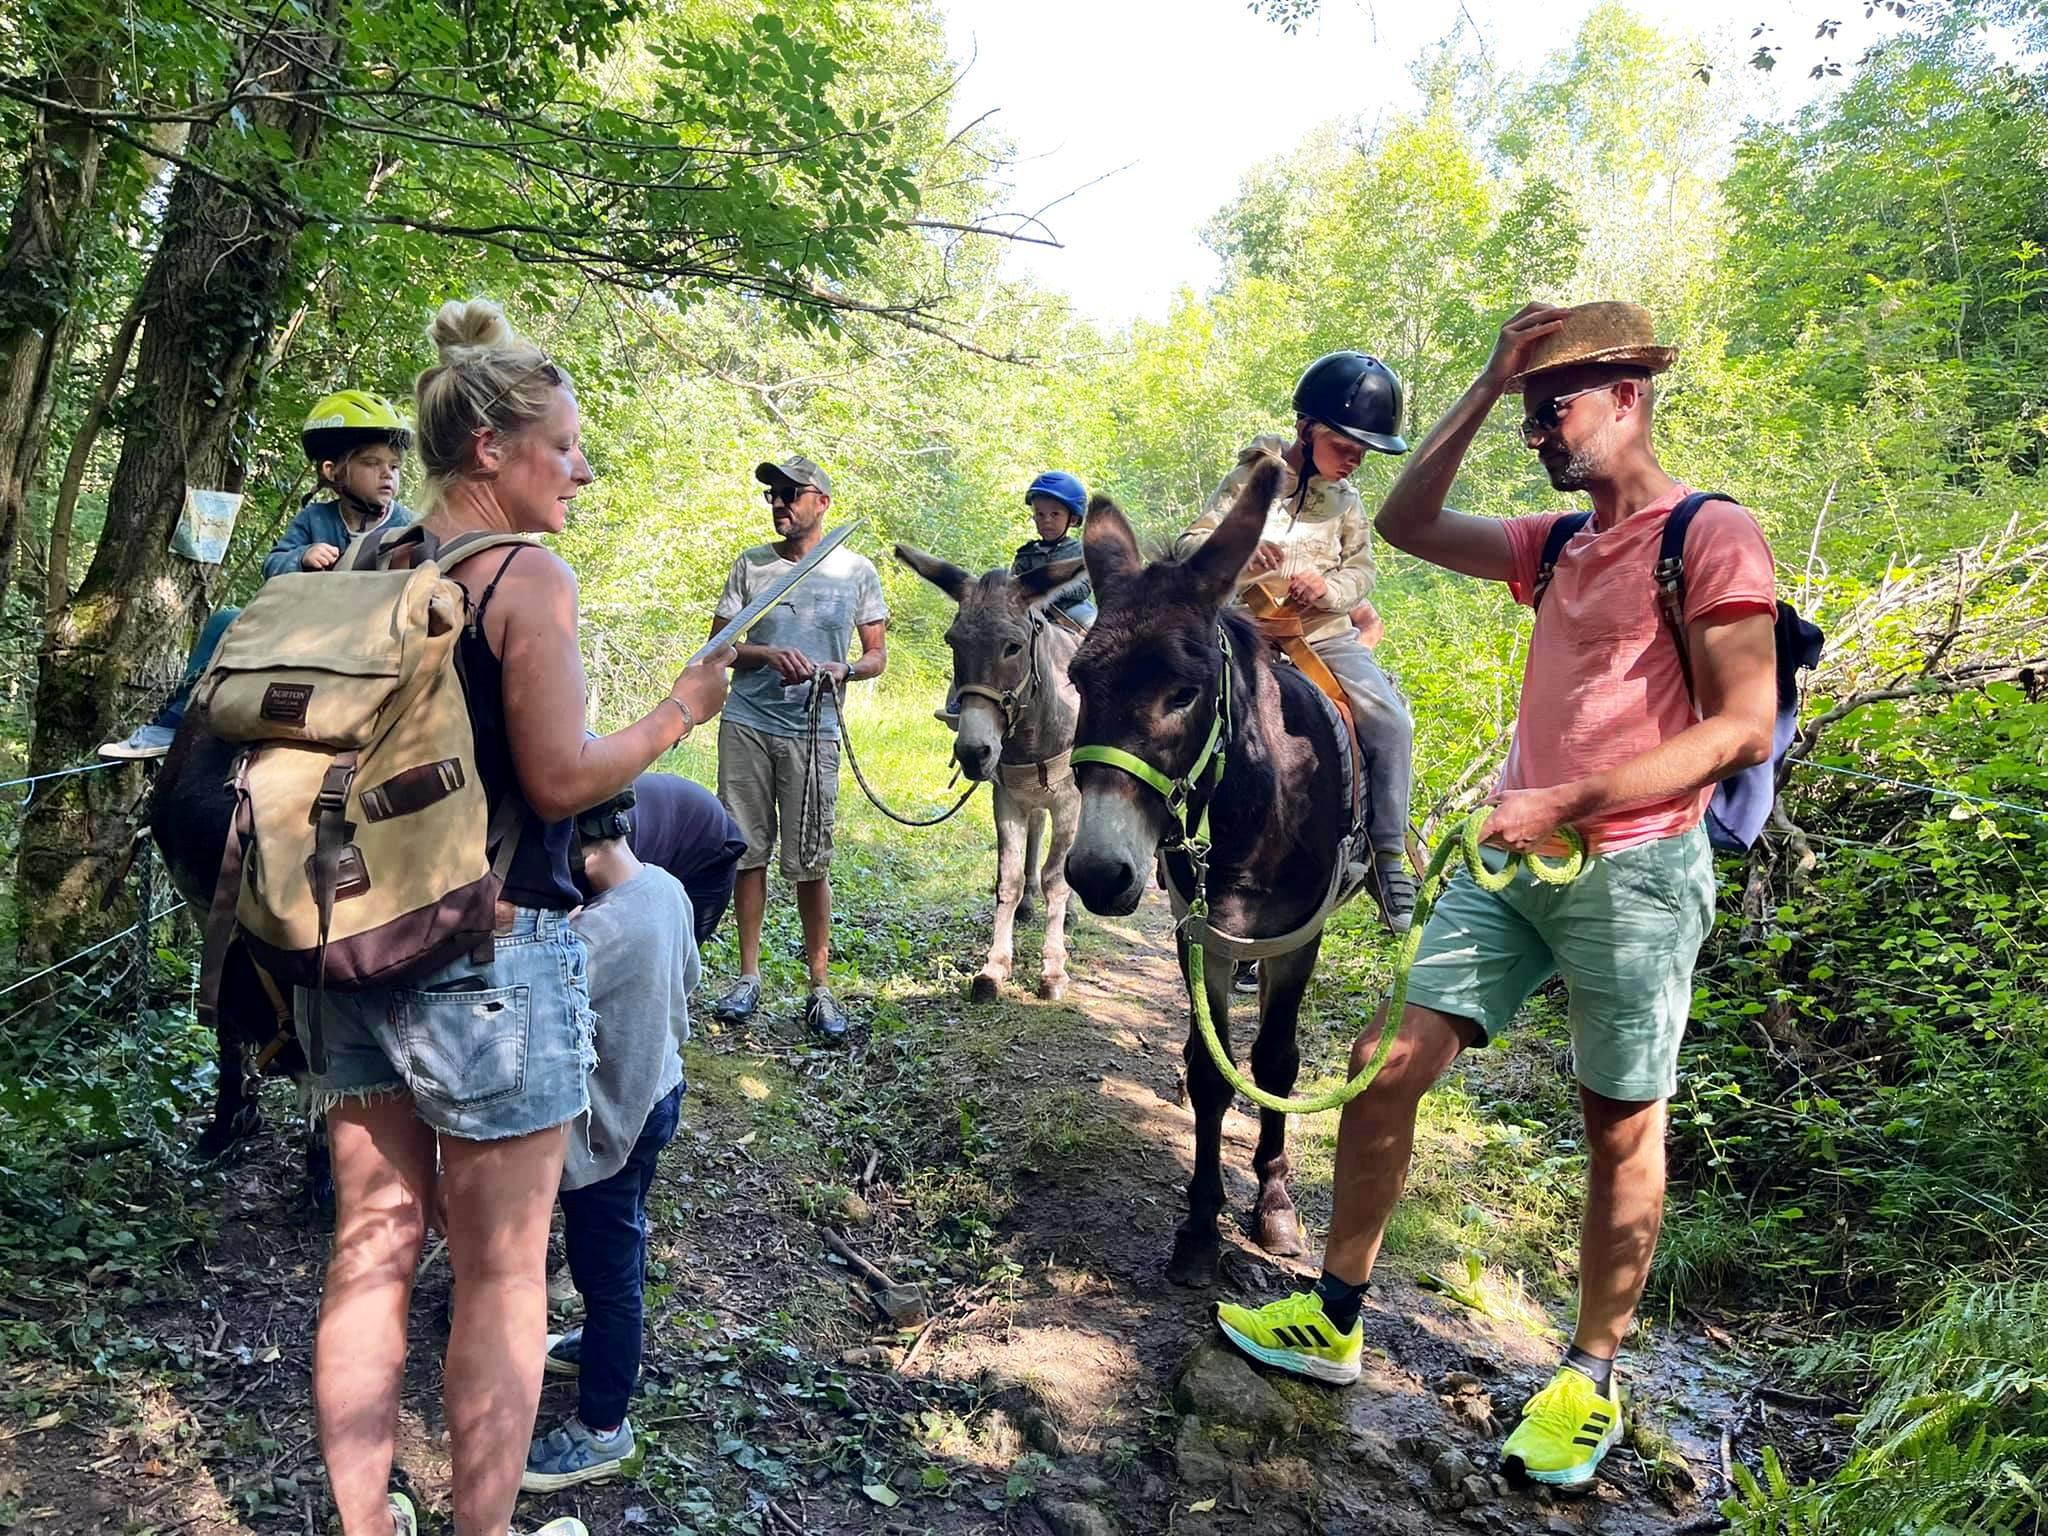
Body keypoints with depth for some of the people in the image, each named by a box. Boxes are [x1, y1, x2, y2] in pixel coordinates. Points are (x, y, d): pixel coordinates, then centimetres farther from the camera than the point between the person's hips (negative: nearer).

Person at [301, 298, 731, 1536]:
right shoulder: (531, 578, -13)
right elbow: (560, 782, -15)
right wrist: (682, 711, -3)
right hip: (493, 955, -7)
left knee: (371, 1249, 16)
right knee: (502, 1273, 7)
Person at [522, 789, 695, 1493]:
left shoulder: (600, 934, -34)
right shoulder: (665, 887, -6)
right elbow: (686, 977, 8)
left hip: (611, 1117, -9)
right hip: (654, 1091, 9)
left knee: (606, 1262, 7)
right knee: (620, 1240, 28)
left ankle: (602, 1430, 24)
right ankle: (606, 1341, 51)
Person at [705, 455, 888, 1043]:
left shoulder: (856, 571, 4)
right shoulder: (751, 566, 7)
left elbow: (877, 654, 8)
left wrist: (843, 670, -14)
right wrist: (769, 654, -11)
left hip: (814, 731, -2)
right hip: (746, 725, 2)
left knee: (810, 863, -1)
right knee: (747, 852, 7)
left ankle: (820, 987, 9)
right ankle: (748, 976, 19)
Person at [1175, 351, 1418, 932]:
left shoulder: (1347, 501, 9)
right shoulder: (1252, 479, -4)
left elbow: (1361, 572, 7)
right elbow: (1189, 545, -7)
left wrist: (1329, 586, -17)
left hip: (1328, 635, 3)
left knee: (1391, 724, -14)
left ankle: (1388, 855, -3)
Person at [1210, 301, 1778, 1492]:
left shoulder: (1713, 536, -7)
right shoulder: (1557, 545, 15)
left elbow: (1744, 729, -14)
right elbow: (1408, 524, 14)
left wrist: (1568, 803, -18)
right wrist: (1488, 383, 8)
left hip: (1633, 869, -6)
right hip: (1512, 860, 7)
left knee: (1622, 1129, 6)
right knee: (1384, 1065, 1)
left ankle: (1592, 1384, 22)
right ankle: (1333, 1322, 14)